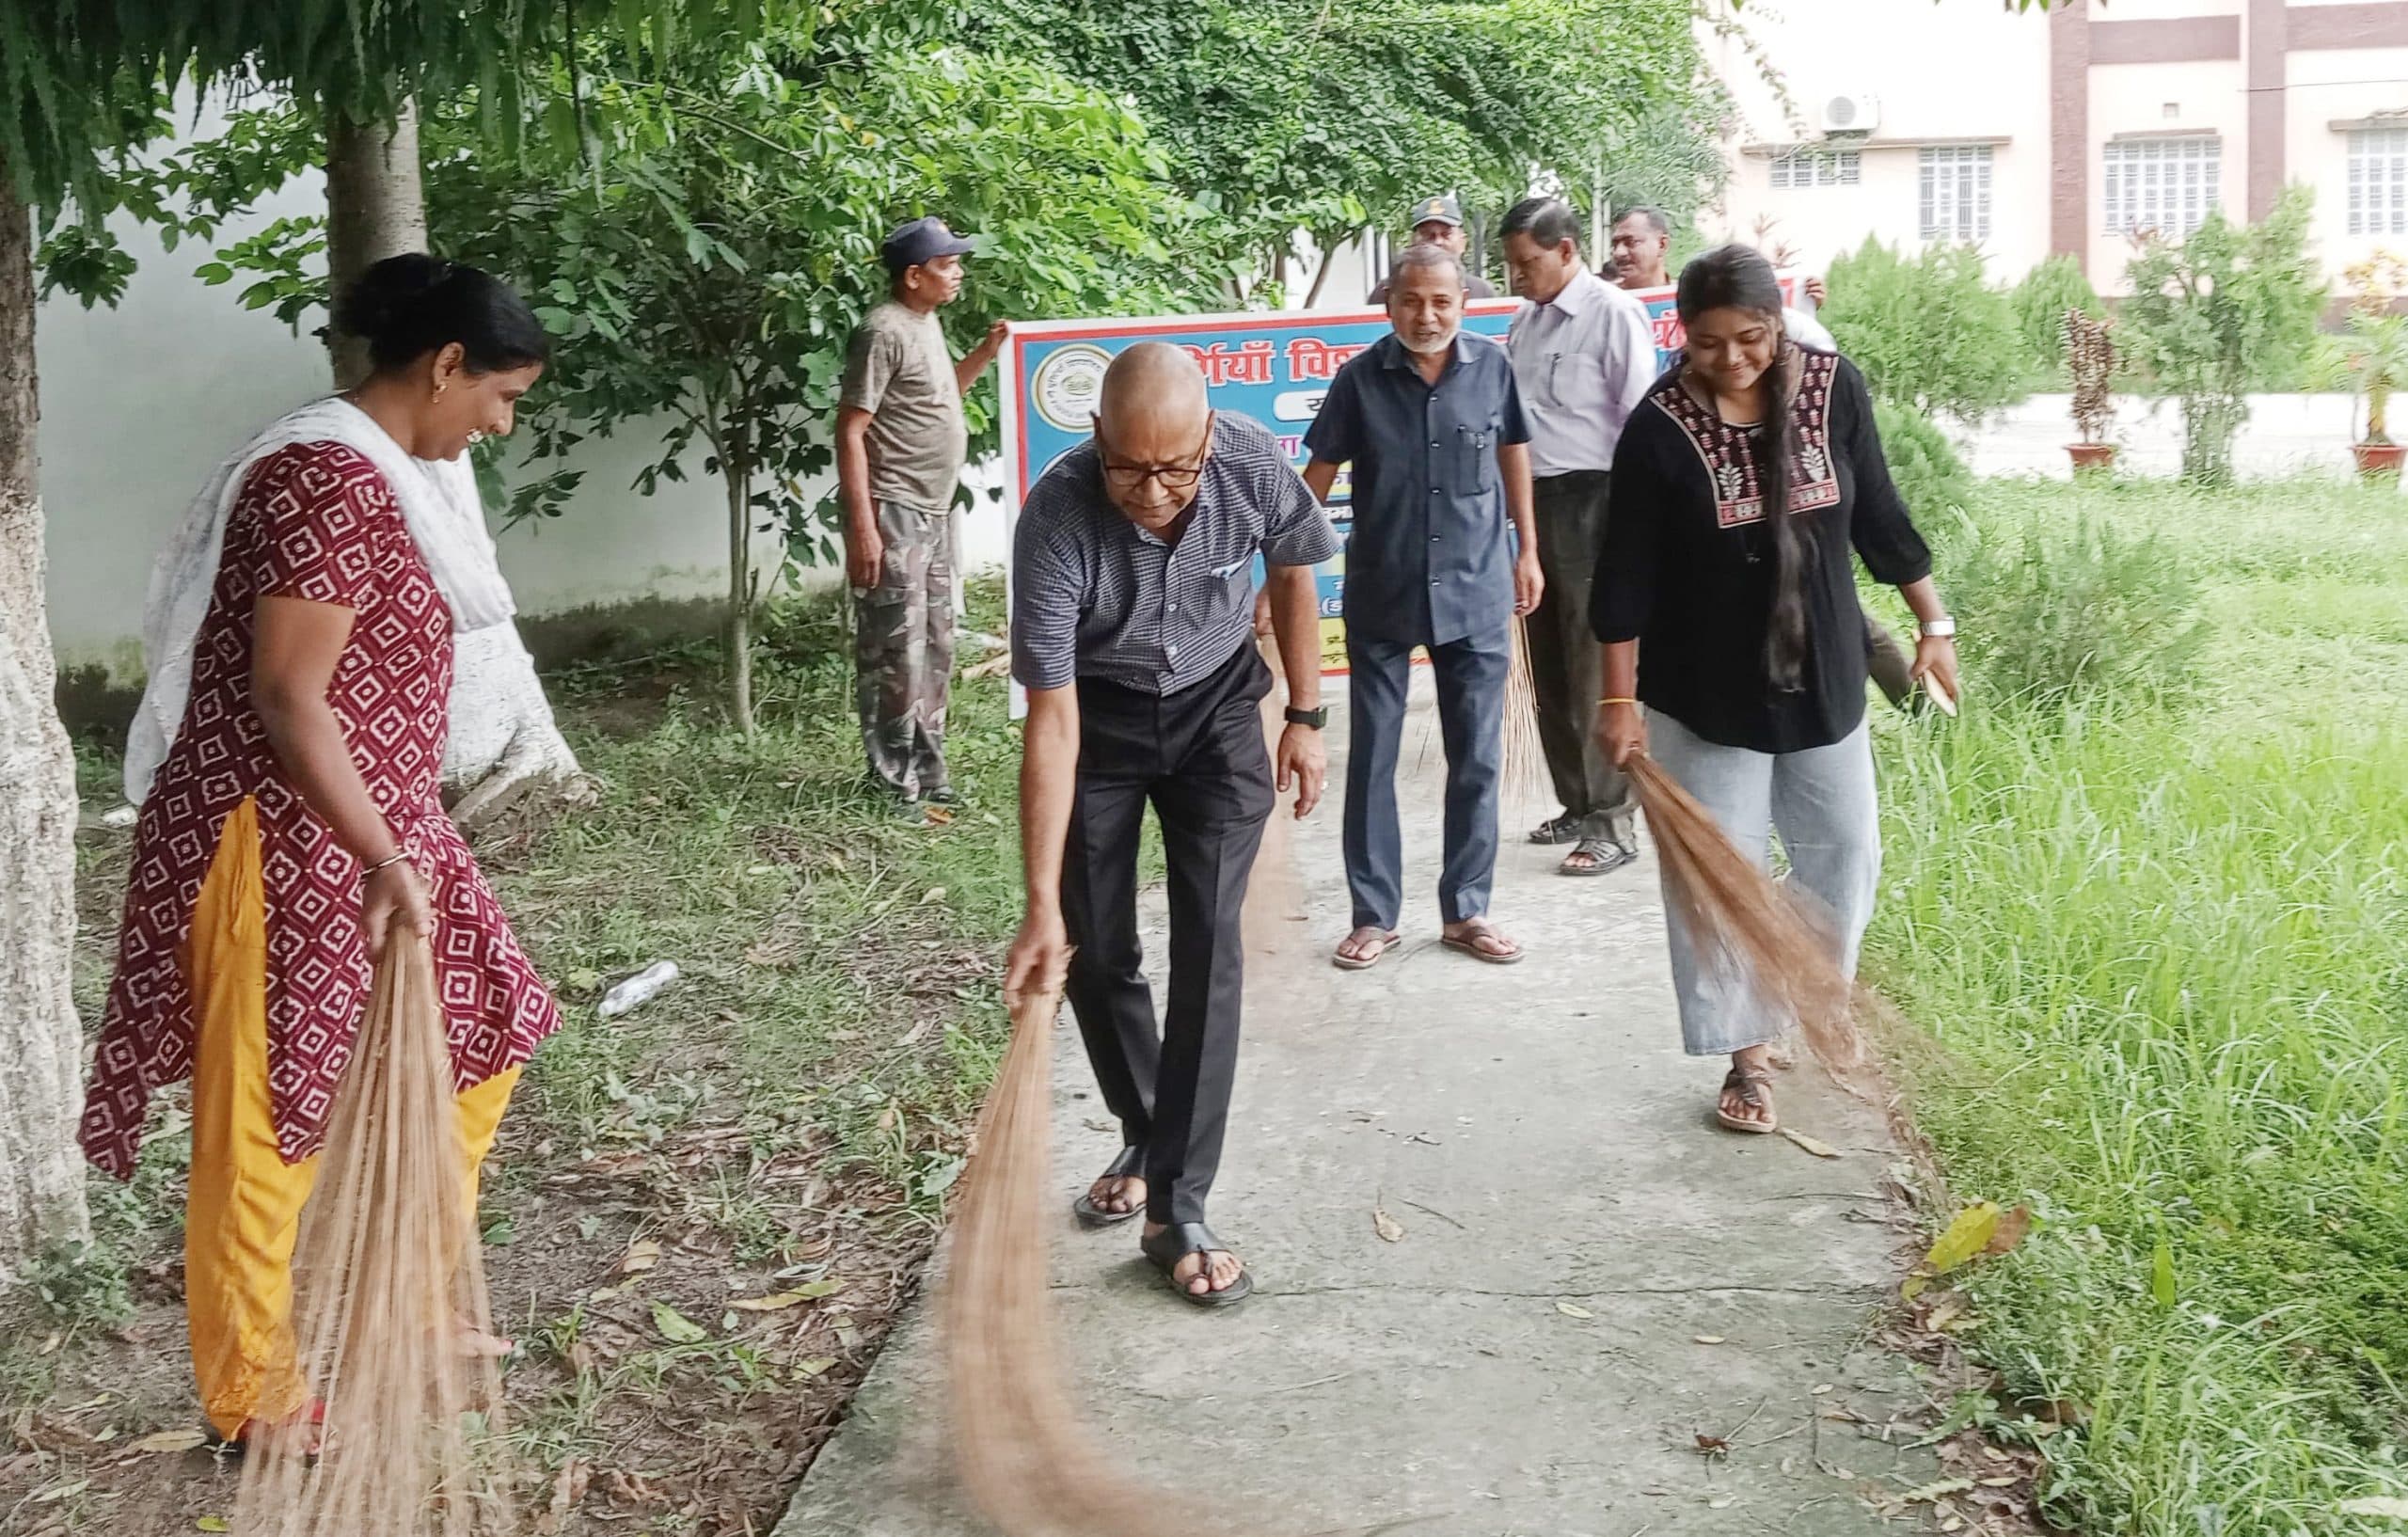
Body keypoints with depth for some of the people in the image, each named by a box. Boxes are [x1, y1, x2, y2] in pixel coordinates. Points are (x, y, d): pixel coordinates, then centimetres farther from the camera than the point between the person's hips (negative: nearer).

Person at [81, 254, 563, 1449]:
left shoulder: (385, 472, 11)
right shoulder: (331, 482, -21)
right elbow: (285, 696, -24)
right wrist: (384, 860, -24)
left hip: (366, 826, 10)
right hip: (287, 842, -10)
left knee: (472, 1038, 18)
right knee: (275, 1111, 3)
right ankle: (257, 1389, 18)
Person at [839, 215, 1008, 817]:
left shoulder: (926, 323, 13)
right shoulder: (884, 331, -16)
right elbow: (850, 431, -18)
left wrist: (988, 350, 15)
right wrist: (862, 527, -23)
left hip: (934, 514, 10)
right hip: (893, 515, -10)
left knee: (935, 648, 16)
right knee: (896, 655, -7)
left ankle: (927, 773, 26)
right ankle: (893, 787, 0)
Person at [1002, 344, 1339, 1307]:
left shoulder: (1255, 465, -26)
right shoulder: (1056, 521, -32)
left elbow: (1291, 574, -1)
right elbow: (1051, 724, -30)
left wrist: (1306, 718, 3)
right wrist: (1041, 906, -31)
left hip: (1215, 706, 1)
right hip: (1098, 713, -1)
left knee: (1208, 949, -10)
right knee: (1096, 949, 2)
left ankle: (1177, 1209, -6)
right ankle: (1144, 1141, 28)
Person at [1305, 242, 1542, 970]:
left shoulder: (1492, 366, -5)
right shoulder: (1361, 378, -8)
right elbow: (1318, 476, -3)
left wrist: (1527, 549, 12)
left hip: (1475, 591, 1)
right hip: (1380, 596, -1)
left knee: (1477, 760, 7)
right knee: (1370, 759, 6)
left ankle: (1466, 910, 20)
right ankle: (1374, 915, 17)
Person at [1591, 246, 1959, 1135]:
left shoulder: (1834, 389, -7)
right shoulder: (1661, 427, -15)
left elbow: (1878, 516, 4)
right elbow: (1628, 574, -11)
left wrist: (1934, 624, 8)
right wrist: (1620, 698, -10)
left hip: (1823, 677, 4)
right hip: (1706, 693, -3)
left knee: (1844, 851, 14)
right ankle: (1747, 1056, 15)